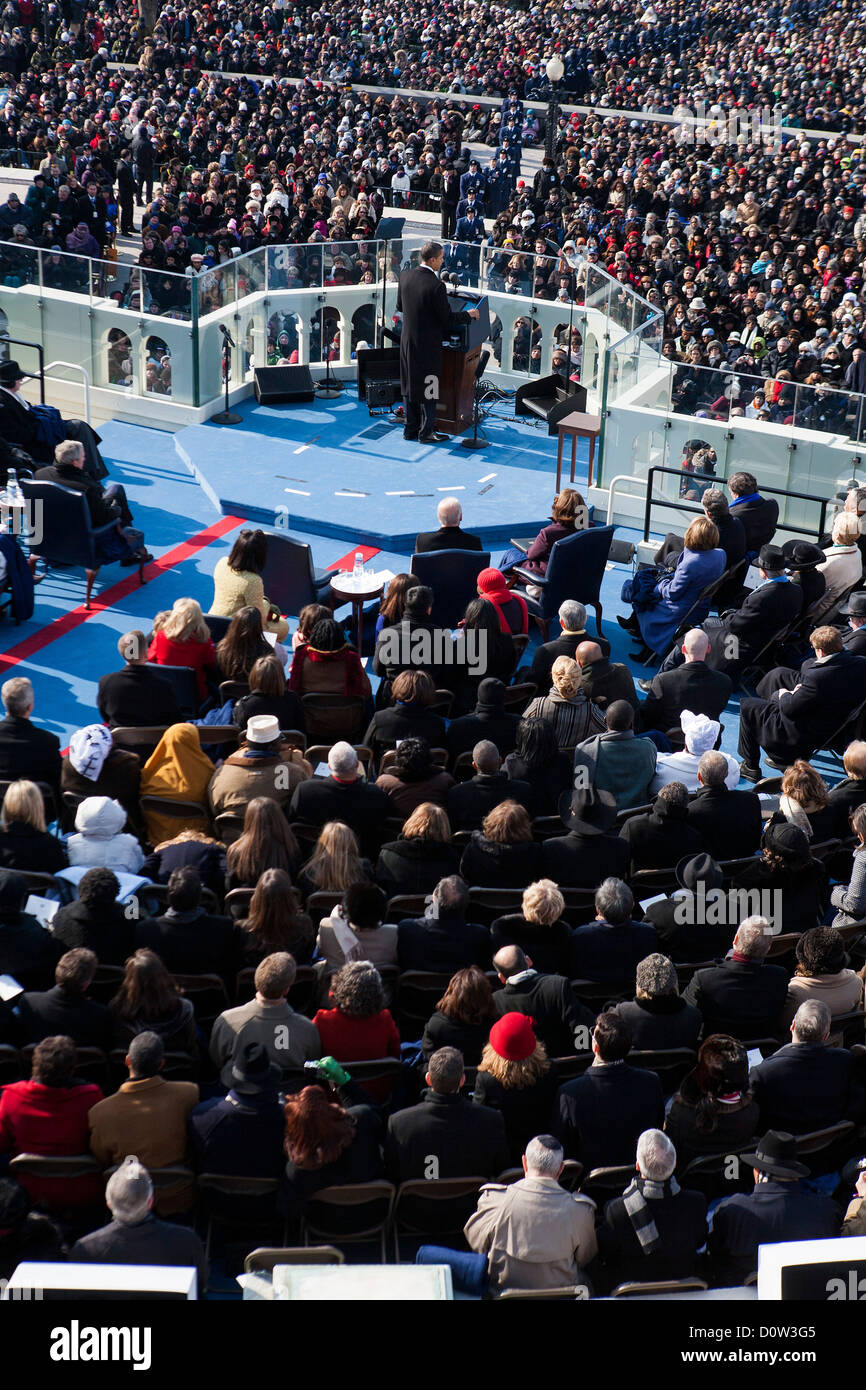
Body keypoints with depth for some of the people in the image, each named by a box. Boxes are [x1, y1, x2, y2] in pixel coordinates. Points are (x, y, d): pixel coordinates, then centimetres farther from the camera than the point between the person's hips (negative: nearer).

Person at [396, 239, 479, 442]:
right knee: (428, 387, 5)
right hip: (428, 345, -7)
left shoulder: (405, 277, -3)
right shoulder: (436, 286, -23)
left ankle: (410, 429, 25)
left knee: (409, 385, 17)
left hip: (407, 341, 7)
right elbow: (447, 319, -17)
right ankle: (426, 432, 12)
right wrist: (468, 314, -1)